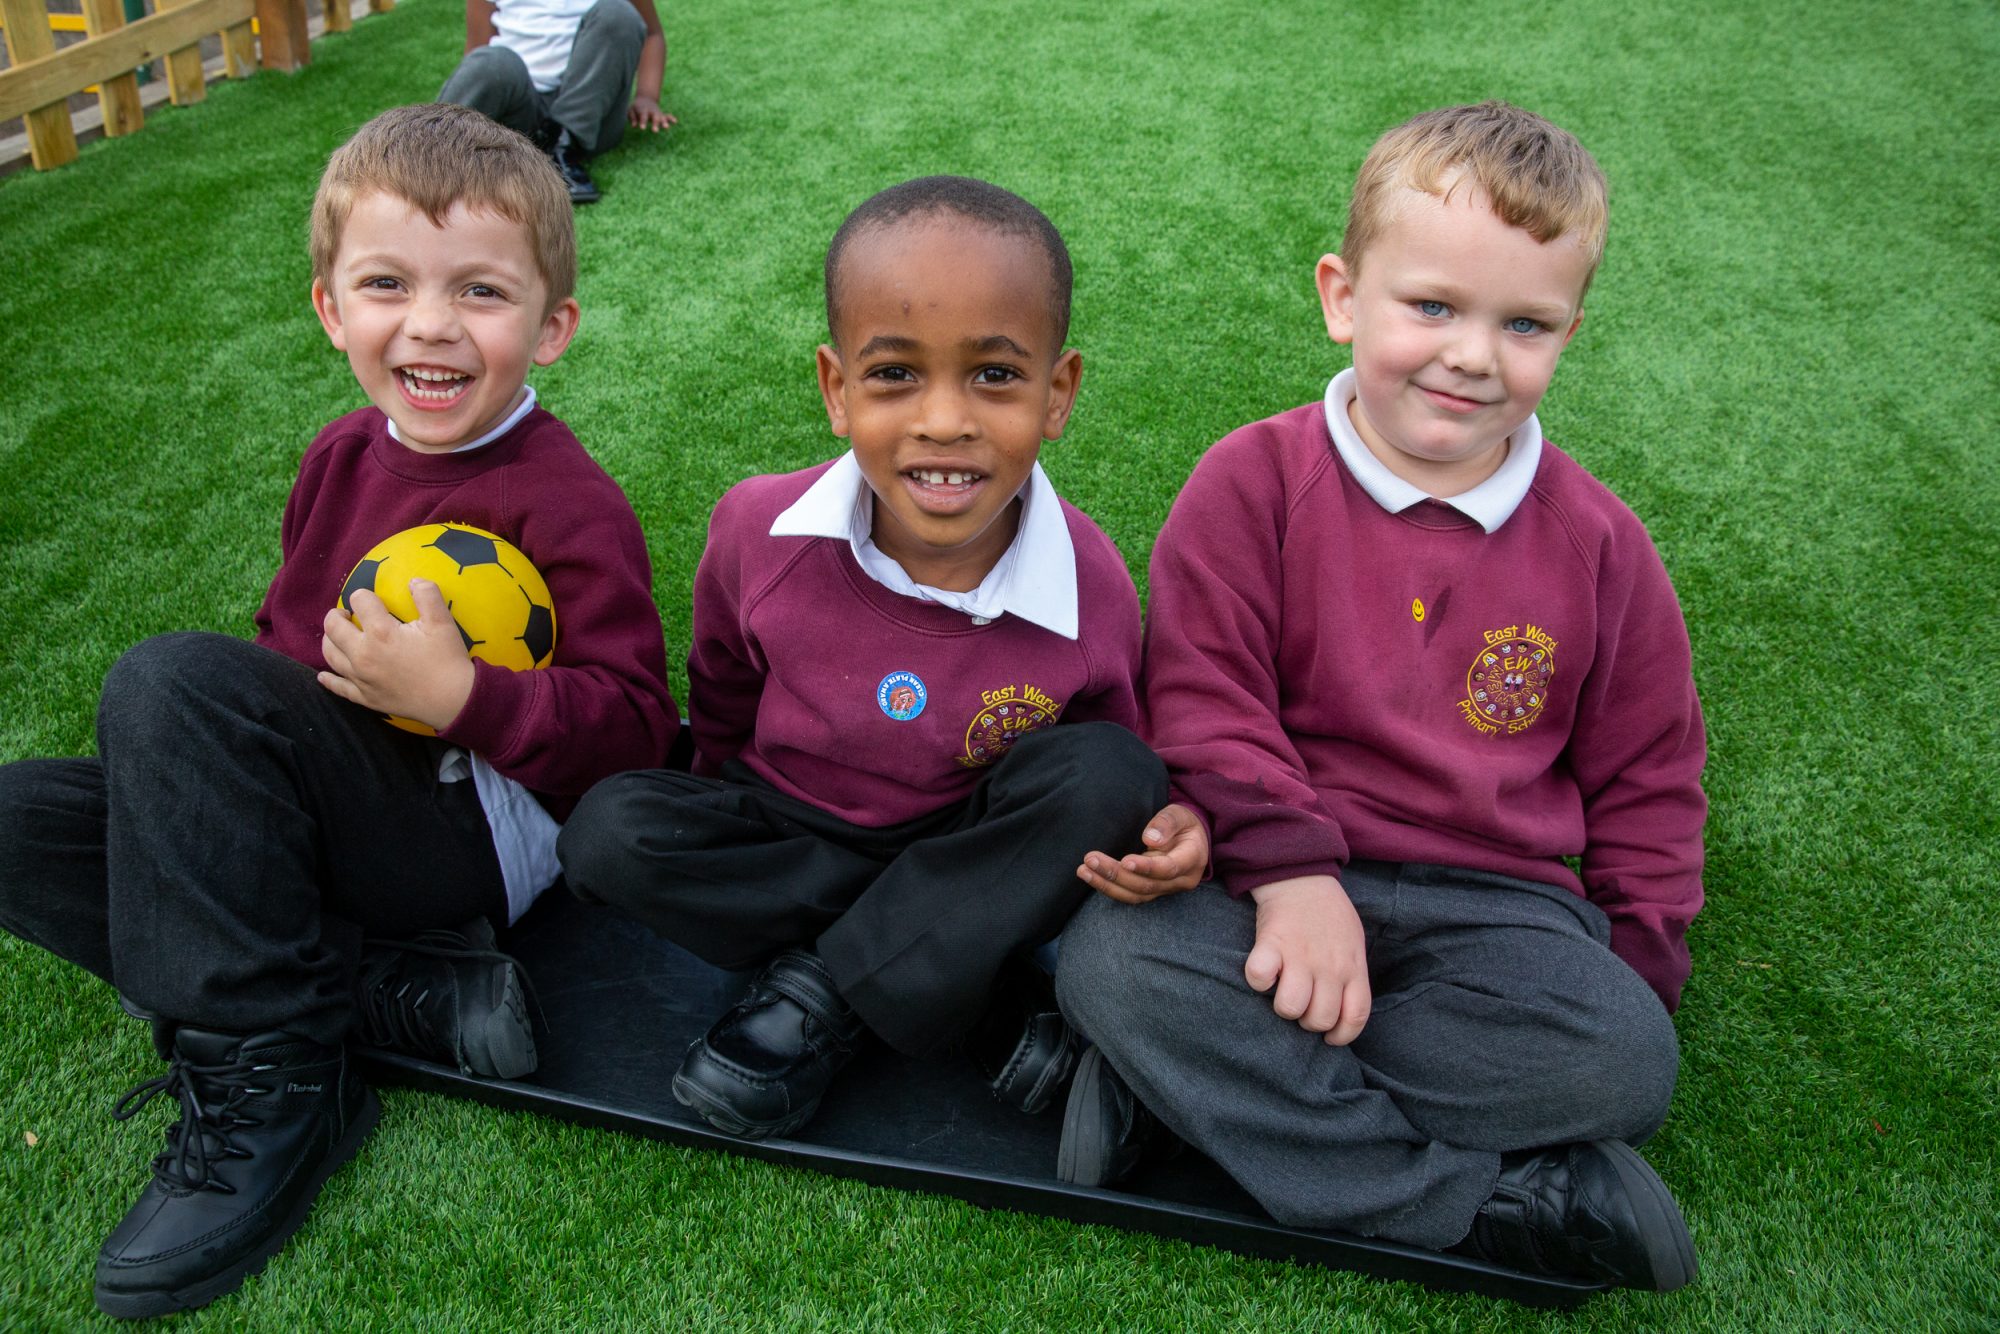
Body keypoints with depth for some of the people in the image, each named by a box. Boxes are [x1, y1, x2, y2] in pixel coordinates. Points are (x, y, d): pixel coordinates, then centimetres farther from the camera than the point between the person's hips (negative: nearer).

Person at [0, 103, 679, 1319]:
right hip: (334, 811, 9)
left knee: (170, 681, -25)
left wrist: (460, 697, -28)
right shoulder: (344, 455, 9)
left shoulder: (570, 506, -14)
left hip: (480, 832, -9)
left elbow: (633, 725, -16)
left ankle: (262, 1083, -18)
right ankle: (402, 994, -16)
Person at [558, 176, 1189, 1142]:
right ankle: (984, 1009, -20)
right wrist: (734, 834, 4)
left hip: (968, 857, -1)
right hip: (786, 837, 2)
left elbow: (1112, 774, -3)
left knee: (1111, 777, -28)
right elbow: (721, 712, 4)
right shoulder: (761, 529, -17)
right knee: (607, 833, -22)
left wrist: (1161, 832, -20)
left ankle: (820, 997, -19)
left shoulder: (1089, 588, -20)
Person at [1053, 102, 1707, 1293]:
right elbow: (1203, 696, -8)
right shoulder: (1254, 480, -2)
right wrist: (1289, 866, -21)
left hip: (1492, 898, 2)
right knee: (1109, 957, -30)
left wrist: (1634, 964, 1)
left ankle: (1186, 1083, -21)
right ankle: (1495, 1207, -22)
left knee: (1626, 1055, -27)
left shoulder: (1599, 543, 5)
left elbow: (1646, 780, 13)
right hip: (1271, 869, -1)